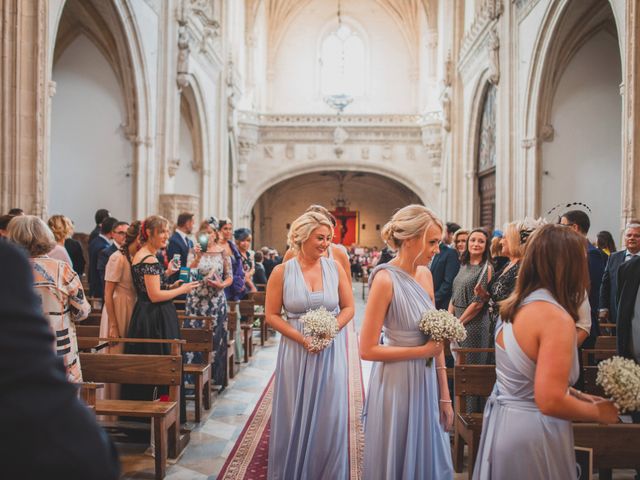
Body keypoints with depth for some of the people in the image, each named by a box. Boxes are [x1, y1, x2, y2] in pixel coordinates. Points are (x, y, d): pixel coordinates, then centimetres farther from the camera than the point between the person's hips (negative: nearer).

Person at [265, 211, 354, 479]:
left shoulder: (335, 268, -1)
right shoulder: (282, 271, -5)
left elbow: (348, 308, 4)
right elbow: (271, 315, -3)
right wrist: (301, 337, -14)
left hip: (331, 351, 1)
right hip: (296, 352, -1)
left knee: (329, 417, 9)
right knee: (295, 417, 10)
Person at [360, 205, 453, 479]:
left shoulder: (425, 274, 3)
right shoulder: (385, 279, -19)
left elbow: (436, 340, 7)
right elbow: (367, 350, -19)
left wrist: (444, 395, 7)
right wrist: (424, 351, -16)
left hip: (427, 383, 7)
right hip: (397, 385, -7)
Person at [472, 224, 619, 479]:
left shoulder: (513, 306, 3)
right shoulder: (556, 317, -23)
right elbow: (550, 402, -26)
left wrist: (576, 395, 13)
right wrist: (598, 412, -10)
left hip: (501, 422, 8)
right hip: (531, 432, -8)